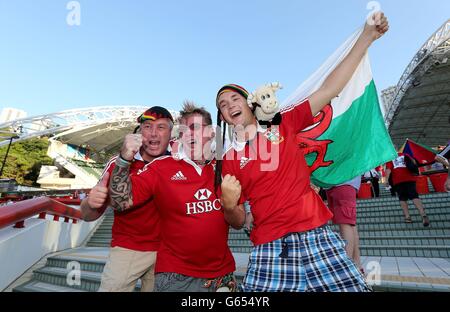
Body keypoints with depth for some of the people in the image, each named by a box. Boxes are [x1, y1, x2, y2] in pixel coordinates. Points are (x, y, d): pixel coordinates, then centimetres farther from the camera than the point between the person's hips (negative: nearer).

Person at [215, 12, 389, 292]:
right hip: (269, 248, 0)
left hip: (317, 236, 1)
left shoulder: (283, 124, 4)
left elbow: (329, 90, -1)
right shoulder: (229, 160, 3)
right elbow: (237, 220, 6)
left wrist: (367, 37, -5)